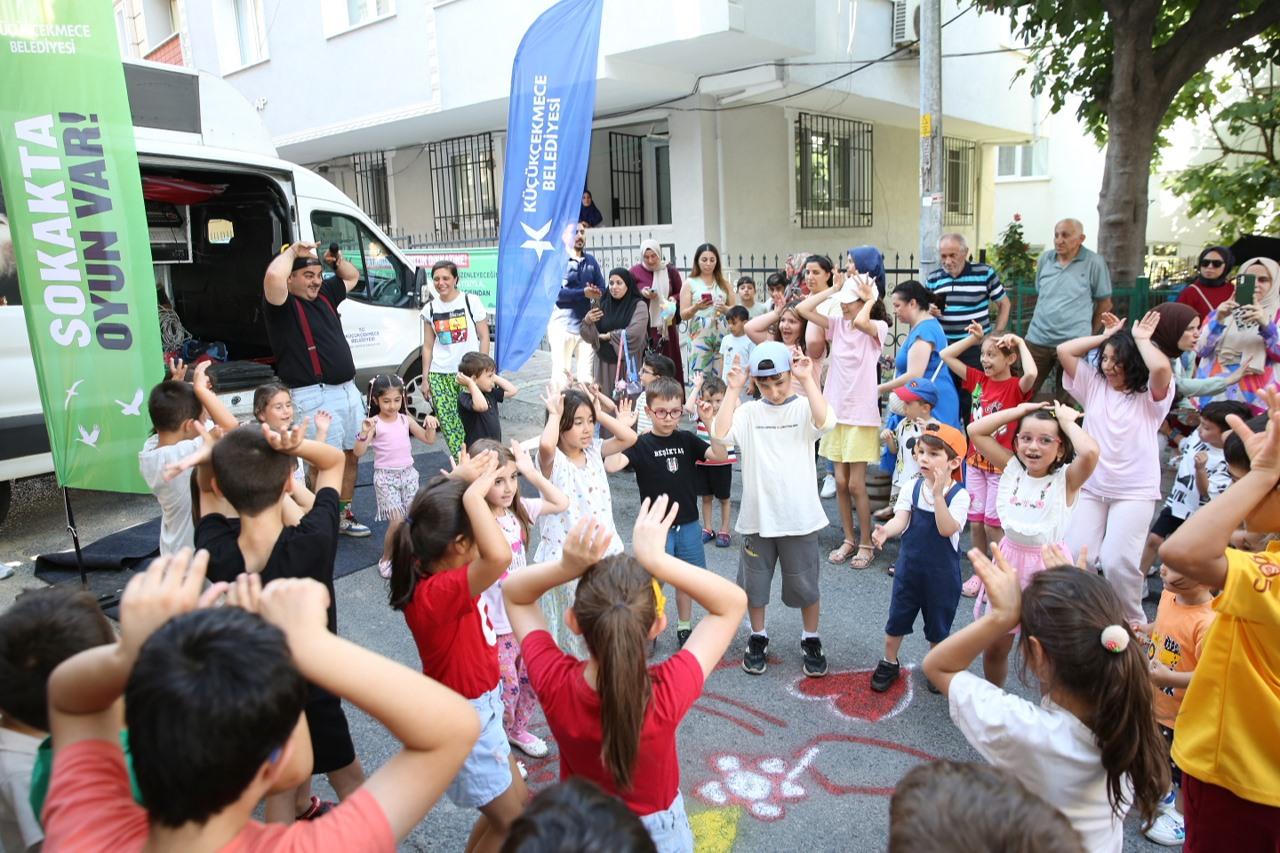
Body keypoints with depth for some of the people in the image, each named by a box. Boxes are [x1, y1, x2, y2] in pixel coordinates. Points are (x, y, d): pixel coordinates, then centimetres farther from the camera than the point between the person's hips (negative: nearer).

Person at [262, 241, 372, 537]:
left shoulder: (325, 294, 12)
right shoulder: (283, 305, -10)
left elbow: (352, 277, 29)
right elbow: (273, 276, -32)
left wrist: (338, 260, 9)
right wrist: (293, 250, -15)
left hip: (348, 390, 8)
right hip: (316, 396, -8)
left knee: (351, 455, 14)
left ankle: (344, 515, 27)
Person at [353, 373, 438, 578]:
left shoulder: (405, 420, 2)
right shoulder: (374, 423, -10)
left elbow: (429, 440, 4)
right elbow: (359, 453, -19)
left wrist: (430, 426, -15)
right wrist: (364, 434, -35)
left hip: (408, 473, 4)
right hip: (385, 477, -4)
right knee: (397, 521, -10)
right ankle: (385, 559, 10)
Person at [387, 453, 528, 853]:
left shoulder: (433, 566, -8)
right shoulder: (437, 593, -35)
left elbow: (435, 513, 11)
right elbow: (500, 556, -54)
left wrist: (458, 479, -8)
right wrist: (473, 494, -41)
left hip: (478, 708, 9)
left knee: (518, 802, 24)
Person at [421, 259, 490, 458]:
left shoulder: (471, 301, 0)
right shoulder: (430, 309, 9)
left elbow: (484, 338, 1)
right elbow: (428, 346, 13)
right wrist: (425, 378, 9)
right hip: (440, 375, 3)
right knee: (449, 425, -1)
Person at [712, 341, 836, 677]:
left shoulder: (803, 408, -4)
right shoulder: (748, 411, -1)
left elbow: (826, 422, -25)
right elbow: (720, 433, -16)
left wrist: (808, 379, -21)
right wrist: (734, 389, -14)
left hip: (799, 516, -1)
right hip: (757, 515, 2)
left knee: (805, 584, 11)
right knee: (754, 582, 15)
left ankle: (811, 641, 32)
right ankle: (758, 638, 35)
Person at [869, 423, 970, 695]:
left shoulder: (959, 495, -16)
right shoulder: (911, 487, -7)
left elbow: (947, 529, -28)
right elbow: (901, 519, -18)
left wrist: (938, 494, -36)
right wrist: (885, 531, -39)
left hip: (942, 571, -2)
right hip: (909, 564, 3)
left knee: (938, 624, 15)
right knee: (897, 618, 13)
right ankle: (889, 663, 33)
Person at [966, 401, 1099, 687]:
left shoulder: (1066, 478, -12)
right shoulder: (1011, 467, -1)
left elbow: (1090, 452, -34)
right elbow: (975, 431, -4)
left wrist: (1068, 422, -17)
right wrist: (1020, 411, -4)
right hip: (1009, 560, 4)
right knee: (994, 647, 15)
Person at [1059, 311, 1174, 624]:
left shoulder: (1151, 395, -3)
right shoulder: (1094, 384, 8)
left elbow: (1161, 368, -26)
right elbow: (1064, 351, 3)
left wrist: (1141, 339, -9)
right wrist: (1105, 337, 4)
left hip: (1135, 493, -4)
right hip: (1091, 488, 4)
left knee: (1117, 562, -14)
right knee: (1073, 557, -7)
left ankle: (1131, 622, 11)